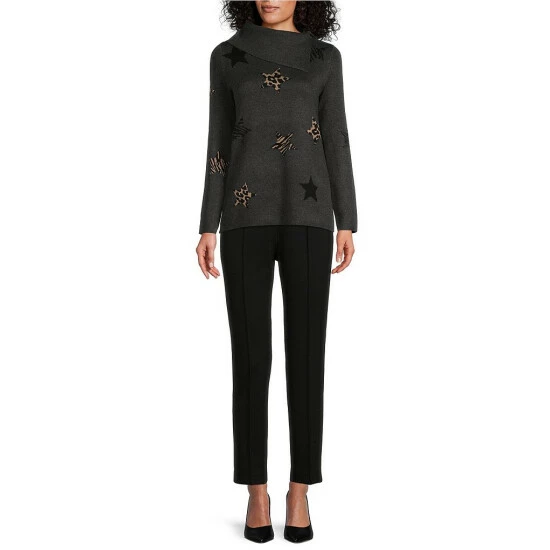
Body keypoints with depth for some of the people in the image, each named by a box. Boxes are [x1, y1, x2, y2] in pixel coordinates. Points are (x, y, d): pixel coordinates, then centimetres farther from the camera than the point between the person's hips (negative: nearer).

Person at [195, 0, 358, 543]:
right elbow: (219, 145, 8)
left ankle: (299, 493, 10)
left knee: (306, 354, -2)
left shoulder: (324, 57, 12)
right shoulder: (226, 56, 11)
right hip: (247, 216, 0)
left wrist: (347, 225, 0)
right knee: (251, 356, -3)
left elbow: (336, 141, 8)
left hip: (306, 214, 0)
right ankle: (257, 493, 10)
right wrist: (208, 228, 2)